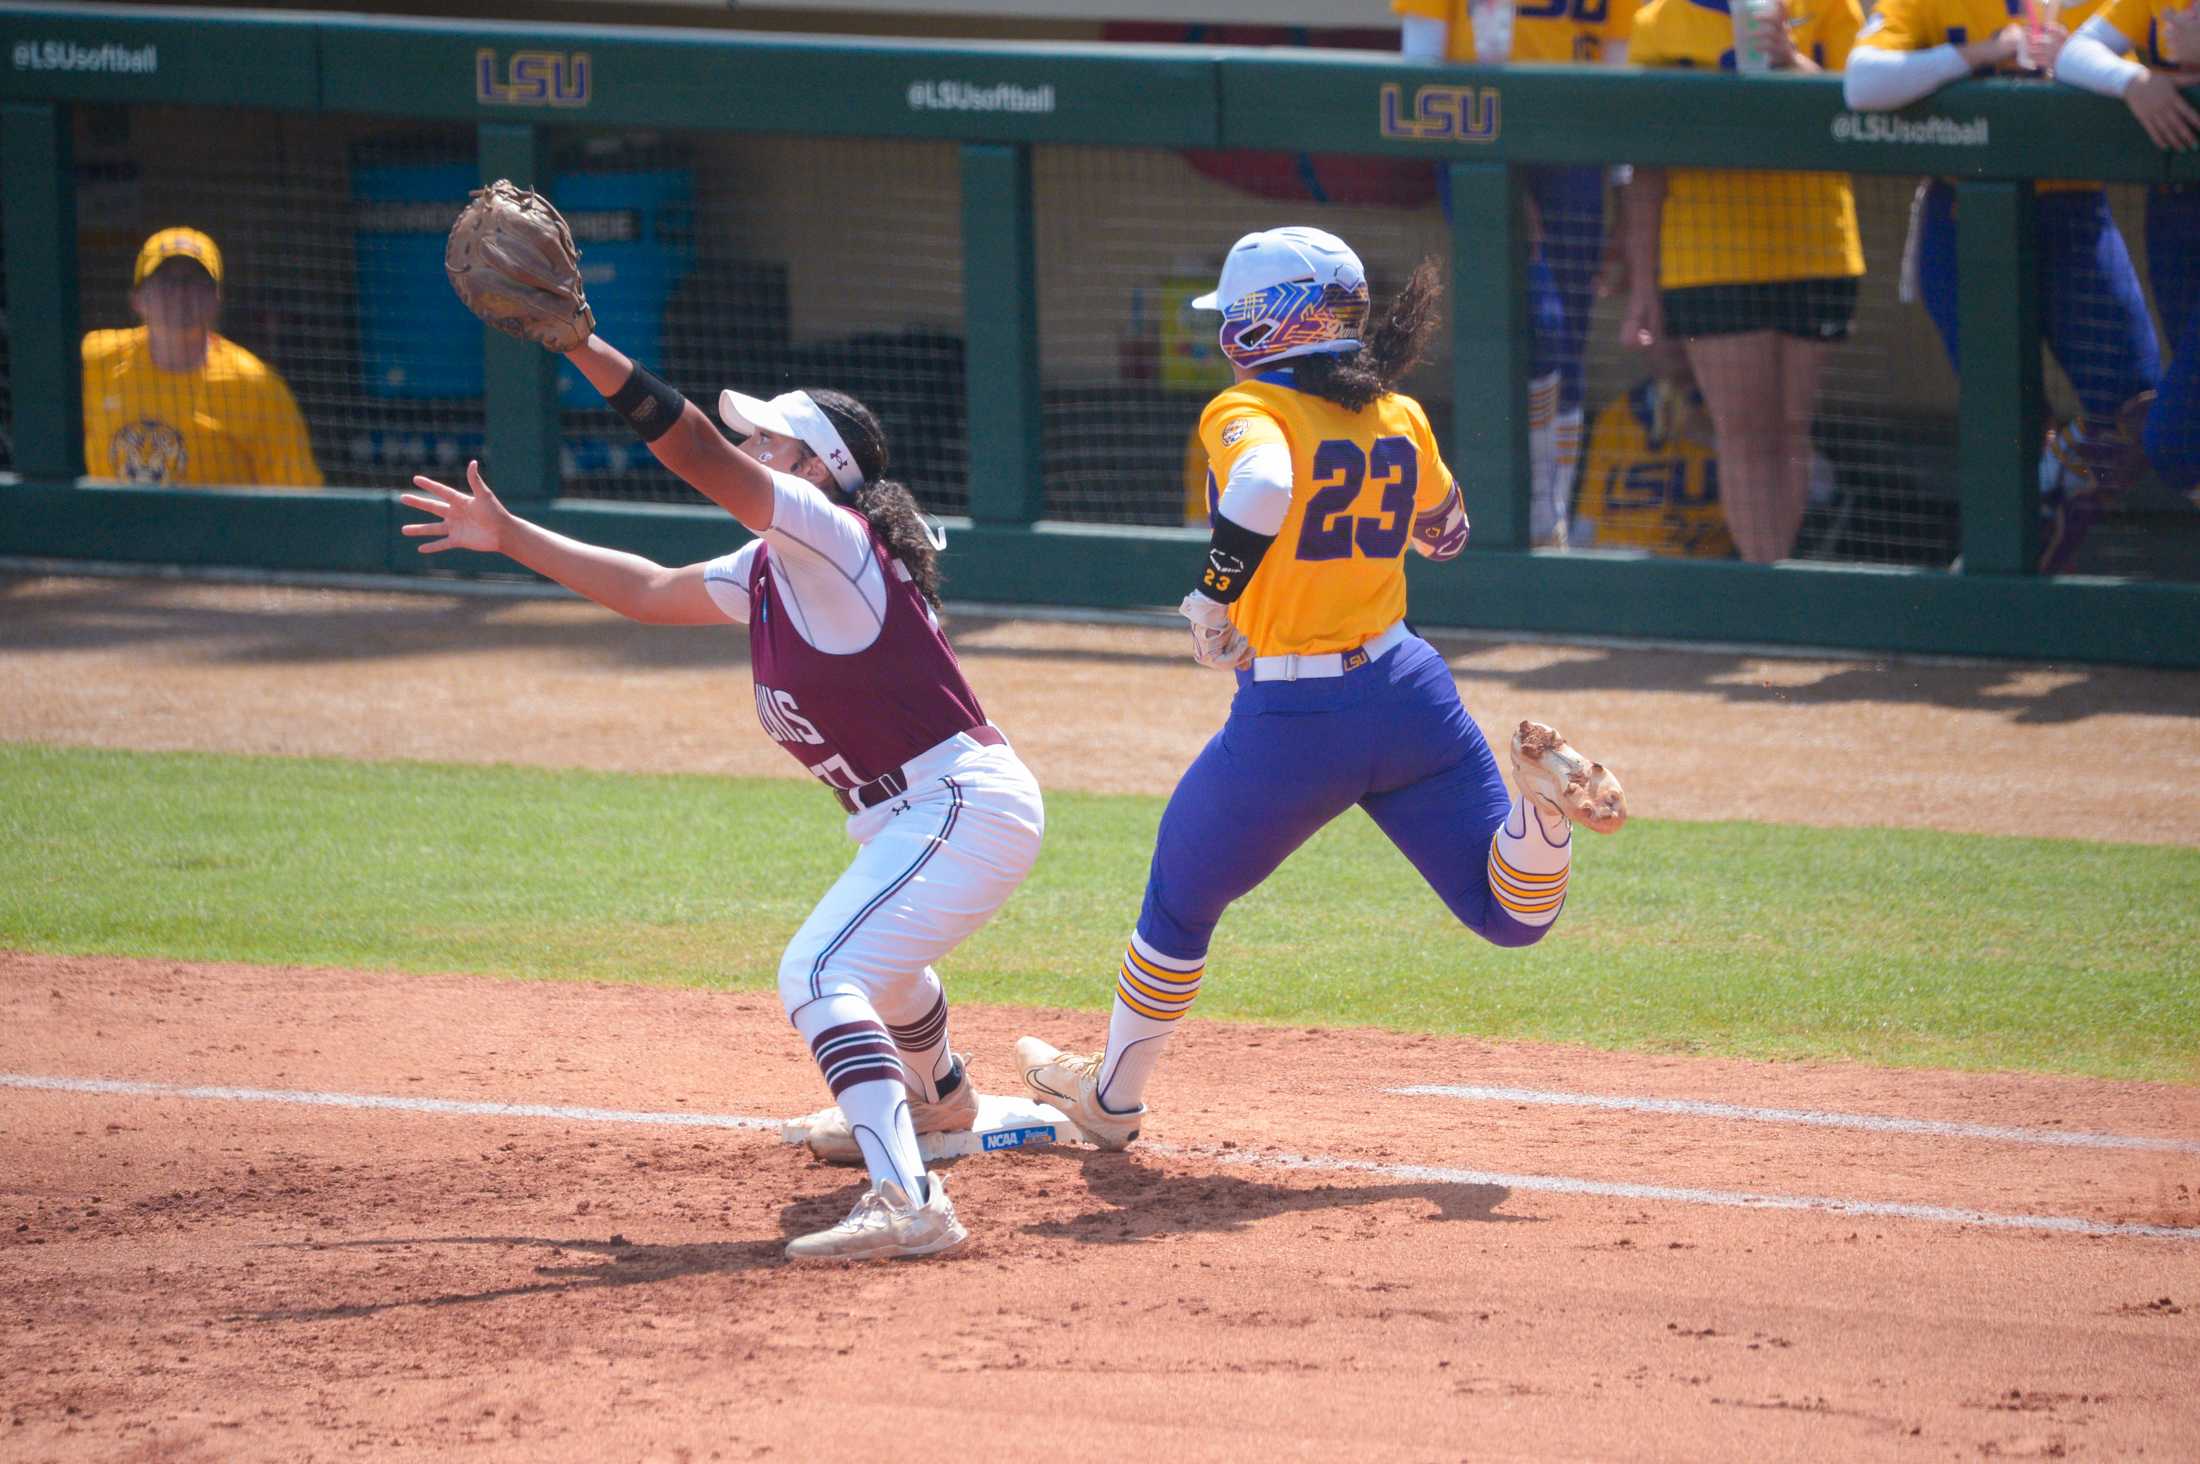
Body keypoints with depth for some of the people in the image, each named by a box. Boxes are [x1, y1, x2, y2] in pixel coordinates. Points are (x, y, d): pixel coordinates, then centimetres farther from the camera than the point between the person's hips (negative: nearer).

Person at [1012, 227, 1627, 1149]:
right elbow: (1446, 533, 24)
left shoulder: (1248, 411, -10)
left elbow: (1262, 485, -33)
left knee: (1180, 900, 20)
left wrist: (1214, 600, -22)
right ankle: (1539, 799, -25)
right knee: (1511, 916, 7)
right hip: (1407, 691, 4)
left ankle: (1113, 1099, 34)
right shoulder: (1400, 418, 7)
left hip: (1289, 719, -4)